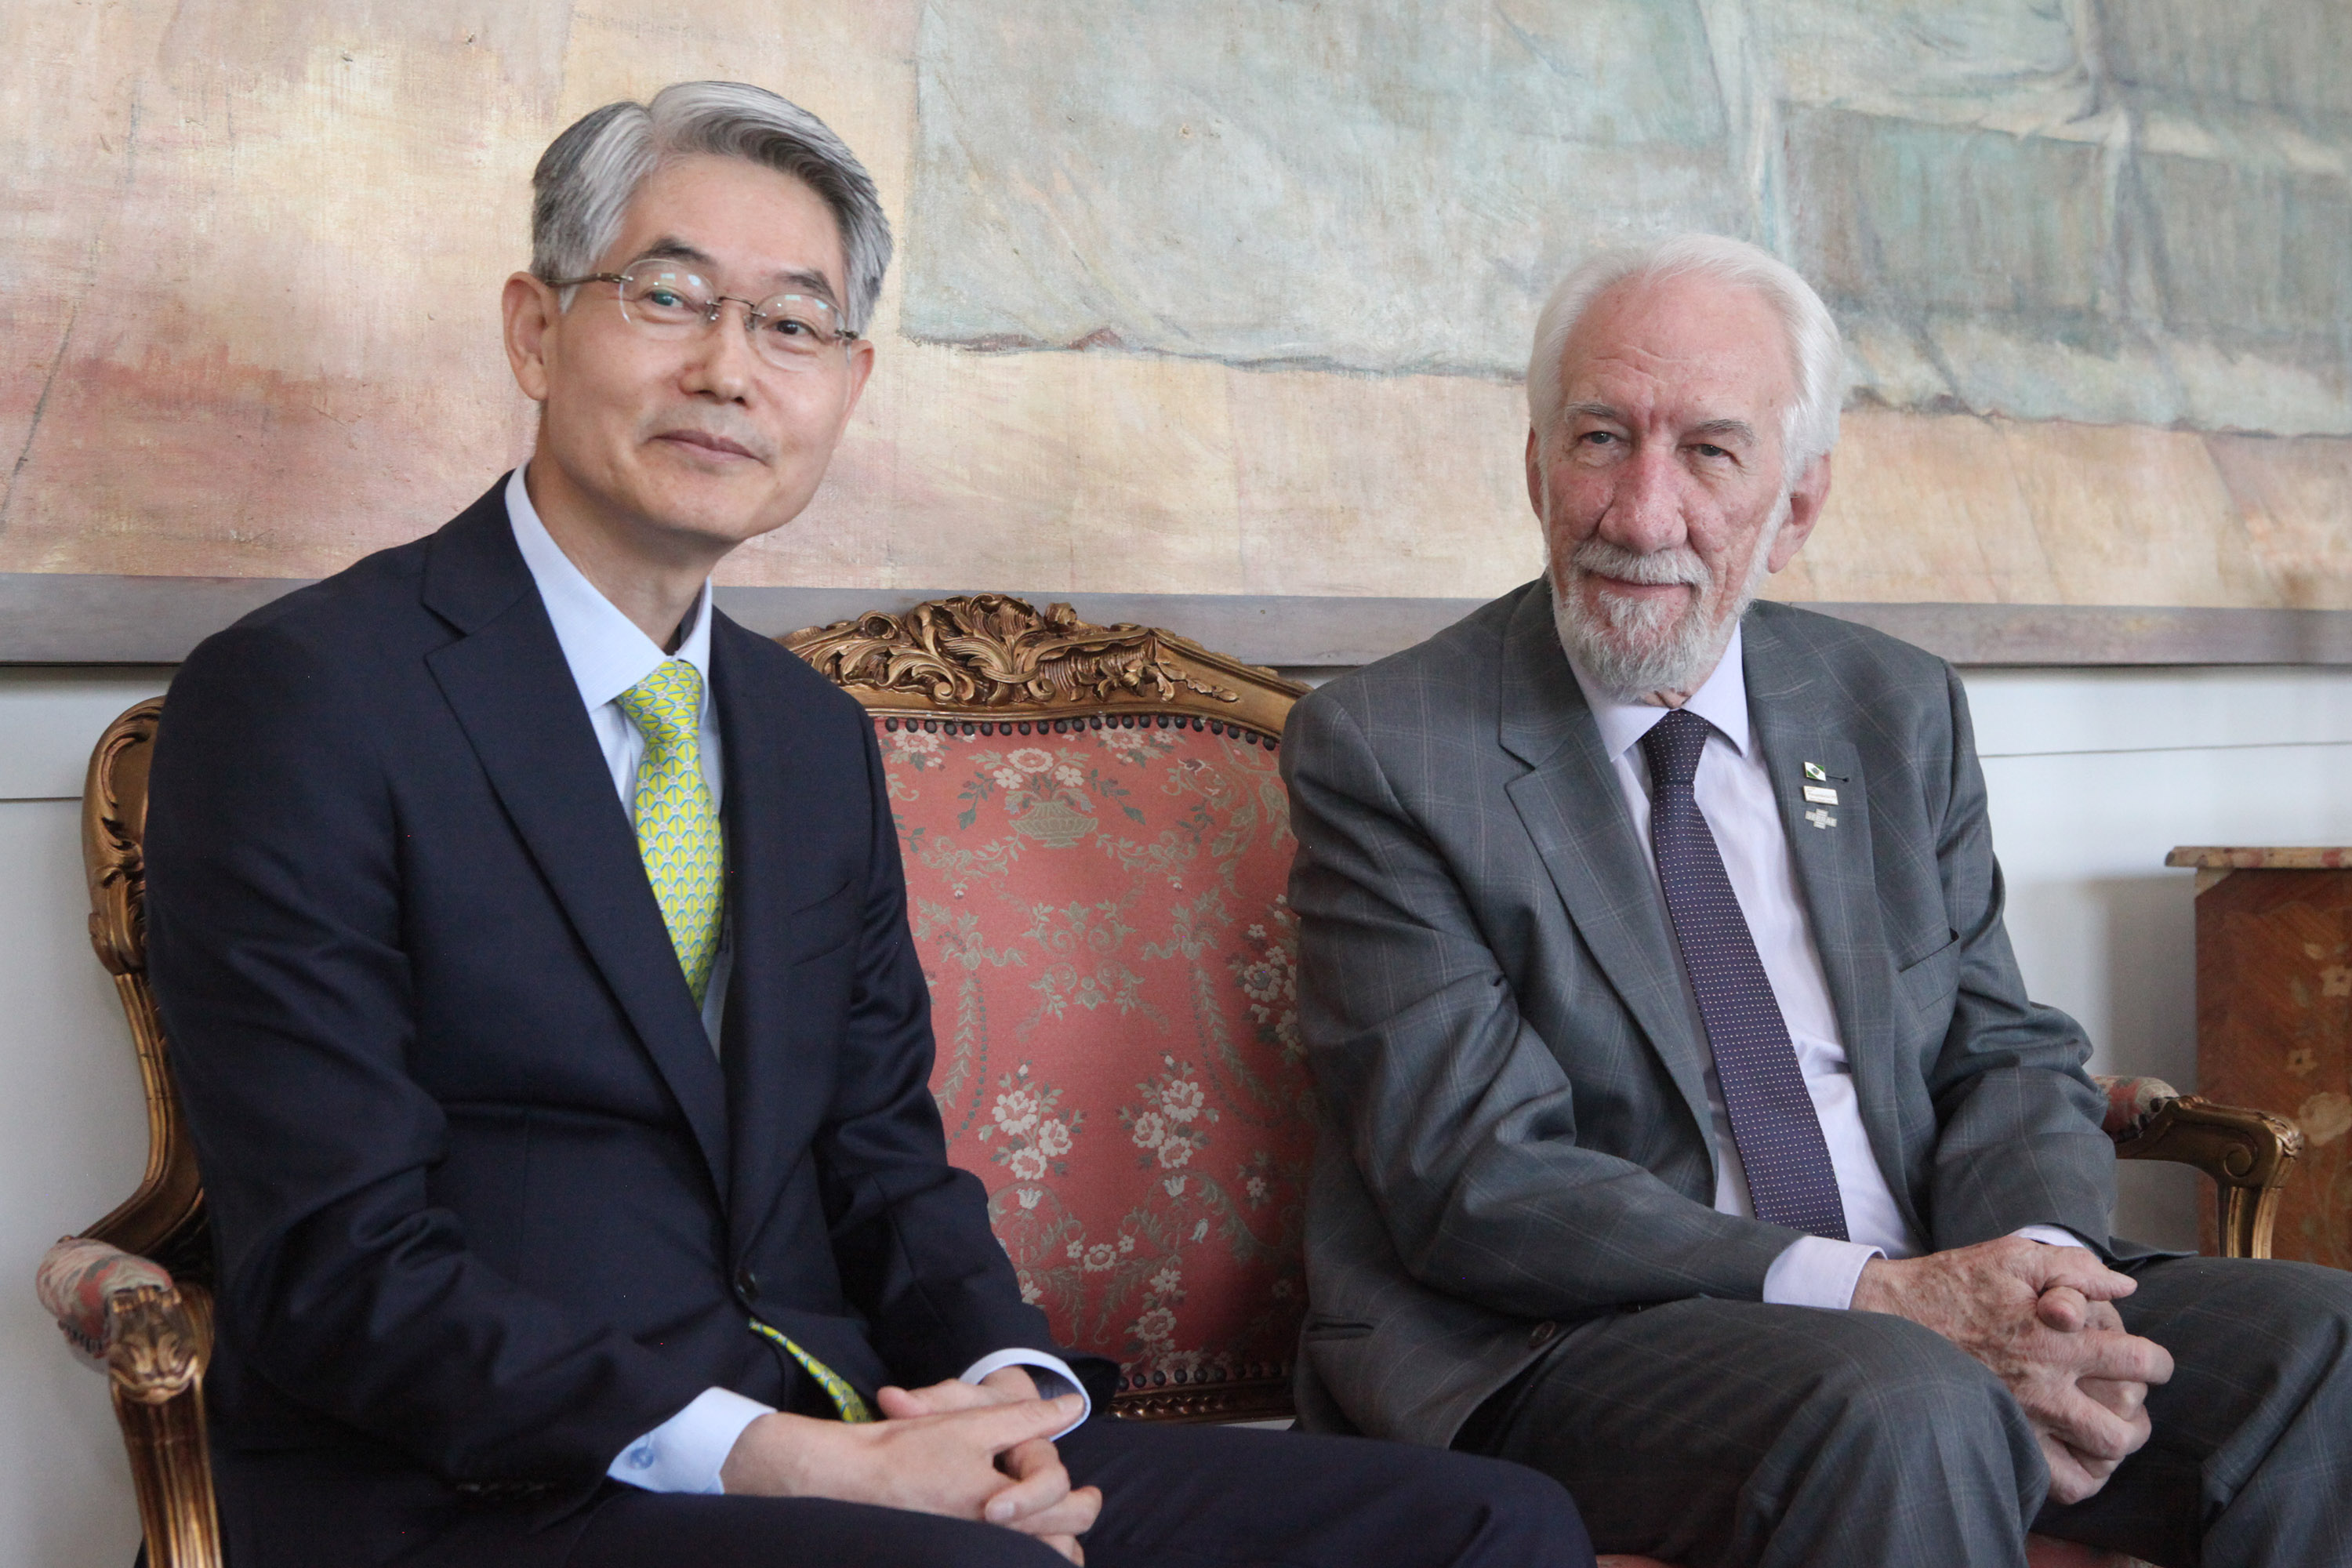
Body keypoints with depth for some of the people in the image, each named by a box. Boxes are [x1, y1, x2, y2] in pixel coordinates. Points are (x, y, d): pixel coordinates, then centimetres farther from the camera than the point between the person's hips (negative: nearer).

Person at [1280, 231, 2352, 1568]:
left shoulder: (1902, 715, 11)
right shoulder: (1383, 751, -6)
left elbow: (2007, 1053, 10)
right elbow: (1475, 1178, -13)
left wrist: (2031, 1261, -14)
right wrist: (1876, 1299, -22)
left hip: (1936, 1294, 5)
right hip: (1565, 1348, -5)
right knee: (1902, 1407, -34)